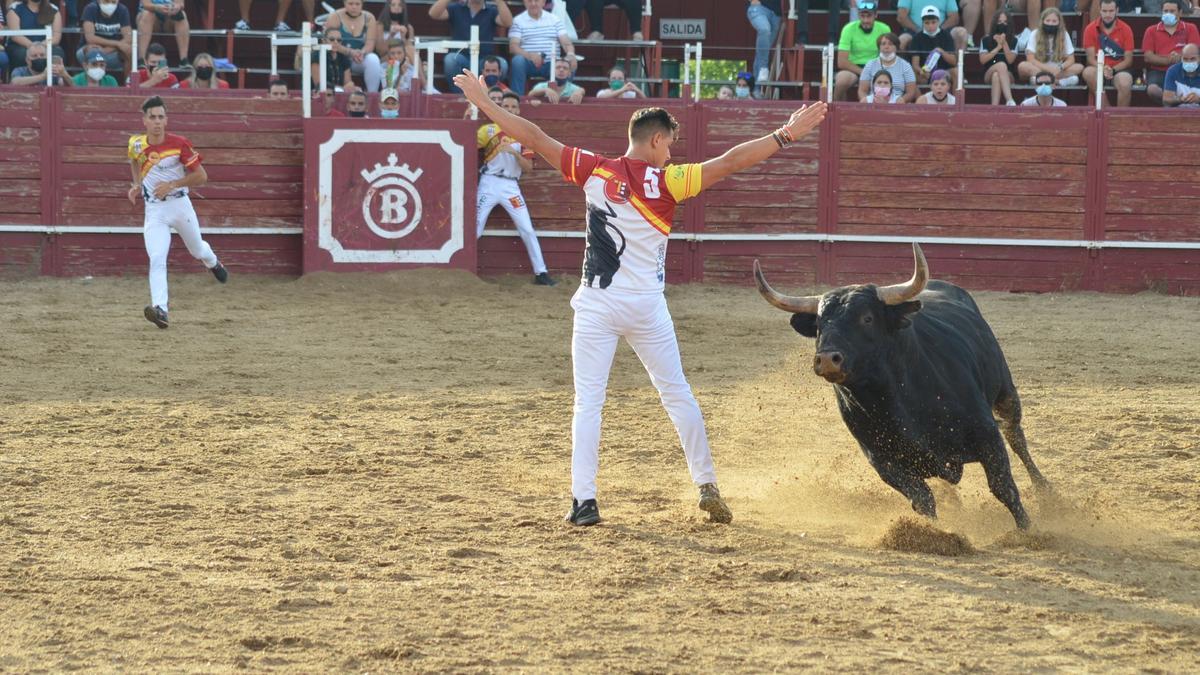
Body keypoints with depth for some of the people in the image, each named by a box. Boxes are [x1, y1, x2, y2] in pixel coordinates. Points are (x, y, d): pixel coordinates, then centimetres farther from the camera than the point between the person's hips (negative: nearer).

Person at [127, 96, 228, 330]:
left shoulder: (178, 144, -14)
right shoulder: (136, 144, -5)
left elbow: (201, 176, -11)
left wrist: (171, 185, -21)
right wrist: (137, 185, 6)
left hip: (179, 204, 0)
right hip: (154, 210, 0)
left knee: (197, 250, 22)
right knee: (157, 259, -19)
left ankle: (212, 263, 60)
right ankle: (160, 309, -30)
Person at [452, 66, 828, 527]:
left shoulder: (595, 171, -3)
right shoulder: (666, 181, -7)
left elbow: (533, 137, -2)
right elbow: (729, 162, -10)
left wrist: (483, 103, 6)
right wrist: (786, 136, -7)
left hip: (596, 307, 0)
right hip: (646, 306, 0)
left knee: (588, 401, 1)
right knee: (677, 394, 13)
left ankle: (584, 500, -8)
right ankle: (706, 485, 14)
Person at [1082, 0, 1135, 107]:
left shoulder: (1125, 29, 0)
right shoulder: (1090, 29, 1)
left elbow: (1128, 59, -1)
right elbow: (1091, 58, -2)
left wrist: (1112, 70, -18)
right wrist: (1102, 69, -23)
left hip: (1119, 69, -1)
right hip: (1098, 69, 1)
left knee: (1125, 84, -34)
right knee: (1088, 72, -33)